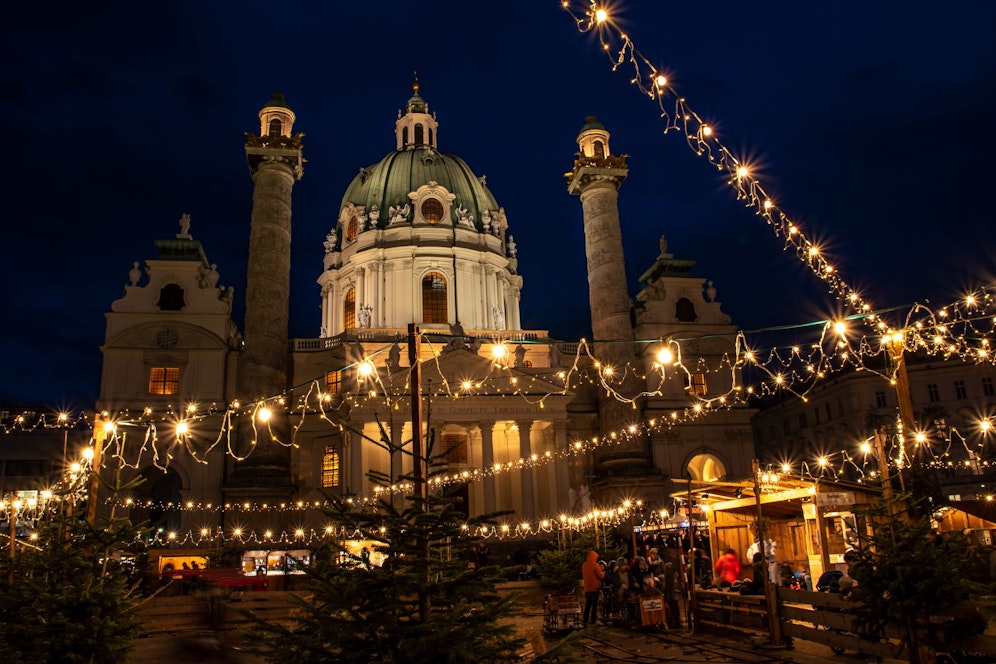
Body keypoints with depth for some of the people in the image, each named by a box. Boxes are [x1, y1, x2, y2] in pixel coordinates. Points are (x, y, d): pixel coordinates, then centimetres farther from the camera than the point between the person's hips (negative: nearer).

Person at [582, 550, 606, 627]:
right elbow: (601, 576, -13)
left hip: (587, 588, 6)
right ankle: (593, 622, 1)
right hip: (595, 588, -6)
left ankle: (585, 622, 9)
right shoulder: (595, 565, -14)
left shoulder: (584, 565, 7)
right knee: (594, 605, 1)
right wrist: (602, 571, 6)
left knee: (587, 605, 12)